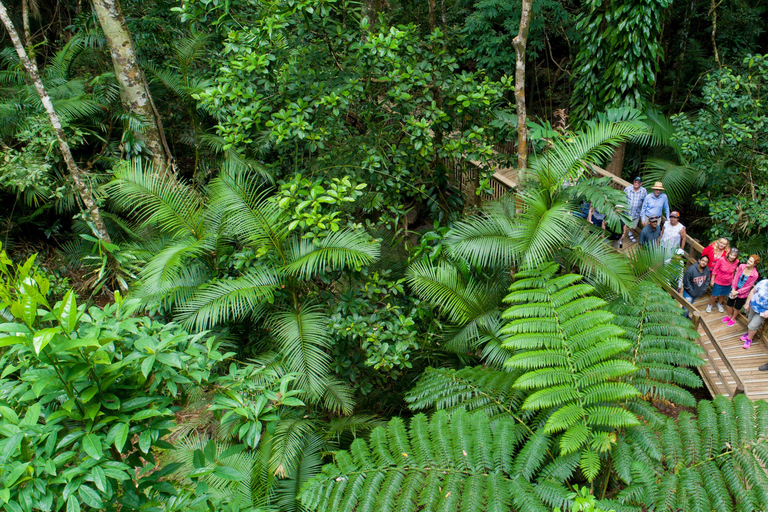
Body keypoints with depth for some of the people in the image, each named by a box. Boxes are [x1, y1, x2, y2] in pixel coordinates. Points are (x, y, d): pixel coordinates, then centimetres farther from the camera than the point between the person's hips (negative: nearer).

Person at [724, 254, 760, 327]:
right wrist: (733, 289, -14)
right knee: (729, 304, 16)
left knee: (737, 307, 17)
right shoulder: (742, 266, -15)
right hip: (734, 289, 3)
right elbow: (736, 277, -8)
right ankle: (729, 315, 45)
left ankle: (733, 318, 44)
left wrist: (737, 292, -18)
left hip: (743, 293, -3)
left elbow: (748, 287, -17)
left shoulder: (755, 275, -25)